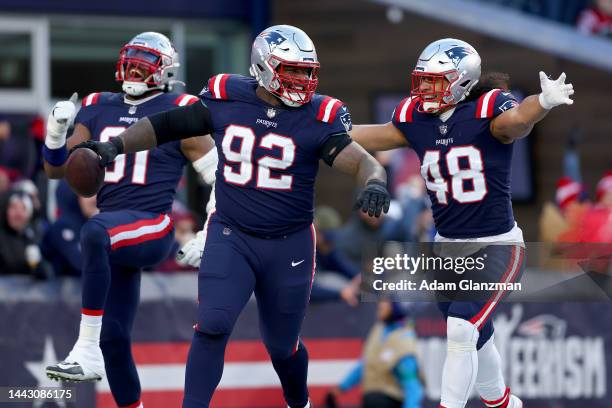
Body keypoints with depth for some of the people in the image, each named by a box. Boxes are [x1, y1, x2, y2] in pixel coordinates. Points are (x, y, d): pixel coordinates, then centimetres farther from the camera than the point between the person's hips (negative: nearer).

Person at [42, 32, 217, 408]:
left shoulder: (177, 114, -2)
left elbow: (219, 178, 1)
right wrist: (56, 131, -5)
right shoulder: (99, 110, 14)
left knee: (96, 232, -38)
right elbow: (56, 169, 15)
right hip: (116, 233, 7)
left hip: (152, 227, -7)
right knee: (114, 337, 6)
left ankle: (87, 350, -40)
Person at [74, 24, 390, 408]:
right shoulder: (226, 100, -6)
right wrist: (117, 145, -11)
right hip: (231, 236, 1)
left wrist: (374, 182, -45)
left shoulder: (318, 117, -13)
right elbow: (166, 125, 2)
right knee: (213, 326, -18)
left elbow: (361, 161, -23)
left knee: (282, 345, 13)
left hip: (289, 246, 0)